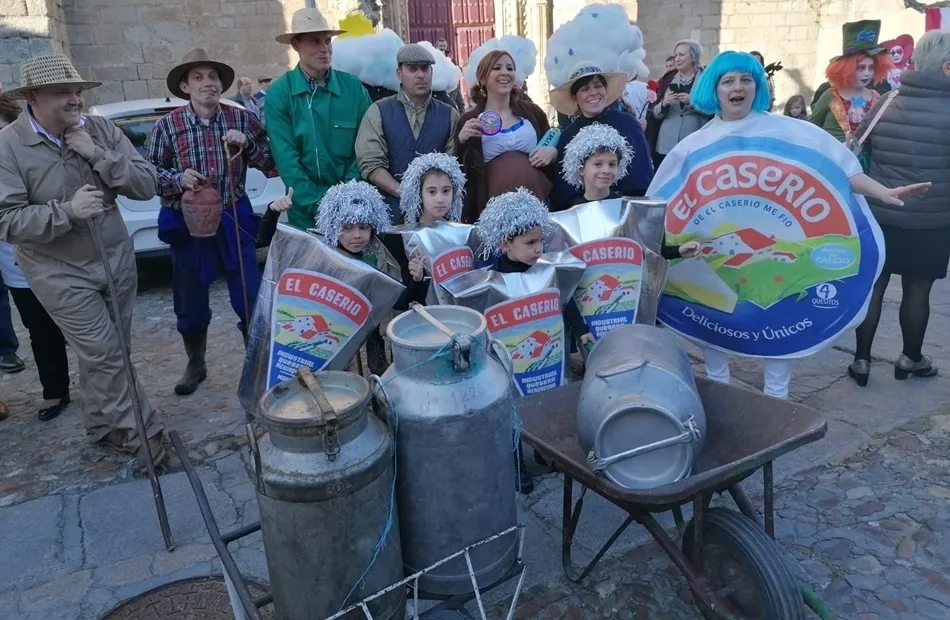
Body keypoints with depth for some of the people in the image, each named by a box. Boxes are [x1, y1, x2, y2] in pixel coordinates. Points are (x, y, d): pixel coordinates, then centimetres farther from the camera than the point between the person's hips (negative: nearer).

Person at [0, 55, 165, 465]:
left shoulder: (100, 129, -2)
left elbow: (147, 185, -7)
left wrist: (98, 155, -19)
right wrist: (68, 210, -26)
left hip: (117, 261, 4)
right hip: (61, 274, -4)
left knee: (110, 353, 13)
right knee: (104, 355, -5)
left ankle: (102, 425, 32)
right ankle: (143, 434, 8)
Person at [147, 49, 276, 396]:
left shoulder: (241, 119, 1)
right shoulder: (167, 126, -1)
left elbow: (271, 166, 3)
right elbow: (149, 173, 1)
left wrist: (248, 144, -14)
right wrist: (178, 178, -18)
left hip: (235, 219, 0)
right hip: (187, 223, 0)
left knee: (250, 295, 3)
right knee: (190, 302, 11)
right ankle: (195, 366, 31)